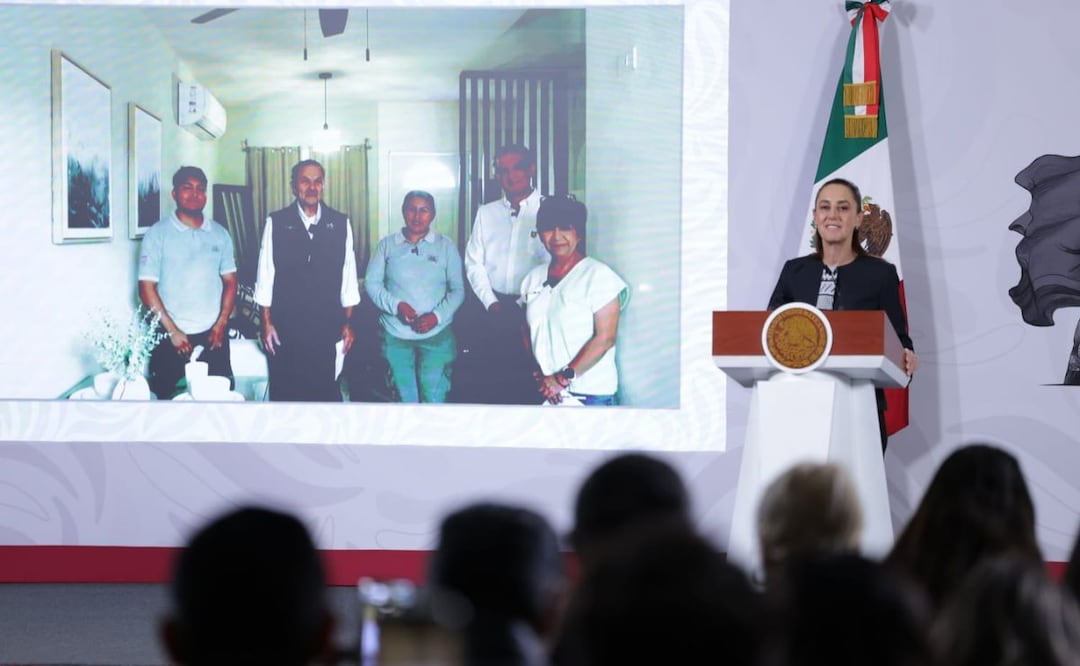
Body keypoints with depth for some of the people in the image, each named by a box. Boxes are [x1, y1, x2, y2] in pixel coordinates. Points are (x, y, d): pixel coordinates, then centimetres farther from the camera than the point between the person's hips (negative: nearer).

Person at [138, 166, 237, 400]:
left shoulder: (219, 234, 10)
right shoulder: (158, 234, -1)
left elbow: (230, 282, 12)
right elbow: (147, 288, -4)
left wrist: (221, 324, -3)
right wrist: (172, 331, -10)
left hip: (213, 336, 3)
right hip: (171, 338, -3)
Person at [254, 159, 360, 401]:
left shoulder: (340, 224, 4)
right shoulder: (276, 223, 0)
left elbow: (348, 275, 6)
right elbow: (265, 274, 1)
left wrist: (348, 323, 4)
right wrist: (267, 322, -1)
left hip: (327, 328, 1)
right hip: (286, 327, -1)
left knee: (327, 391, 3)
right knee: (284, 392, 5)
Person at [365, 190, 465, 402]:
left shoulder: (445, 246, 2)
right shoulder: (387, 245, 4)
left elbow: (458, 289, 1)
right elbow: (372, 283, 2)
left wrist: (436, 316, -15)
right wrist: (396, 305, -15)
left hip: (436, 335, -1)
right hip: (396, 335, 1)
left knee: (434, 397, -5)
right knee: (405, 397, 8)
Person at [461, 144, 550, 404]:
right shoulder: (486, 213, 13)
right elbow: (474, 263, 10)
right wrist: (492, 304, -3)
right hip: (492, 311, 4)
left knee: (527, 386, -3)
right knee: (484, 384, 3)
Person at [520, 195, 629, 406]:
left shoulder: (597, 275, -6)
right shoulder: (533, 278, 12)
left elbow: (605, 339, -12)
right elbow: (528, 333, 13)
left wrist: (564, 378, -13)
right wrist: (539, 377, -4)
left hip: (589, 393, -5)